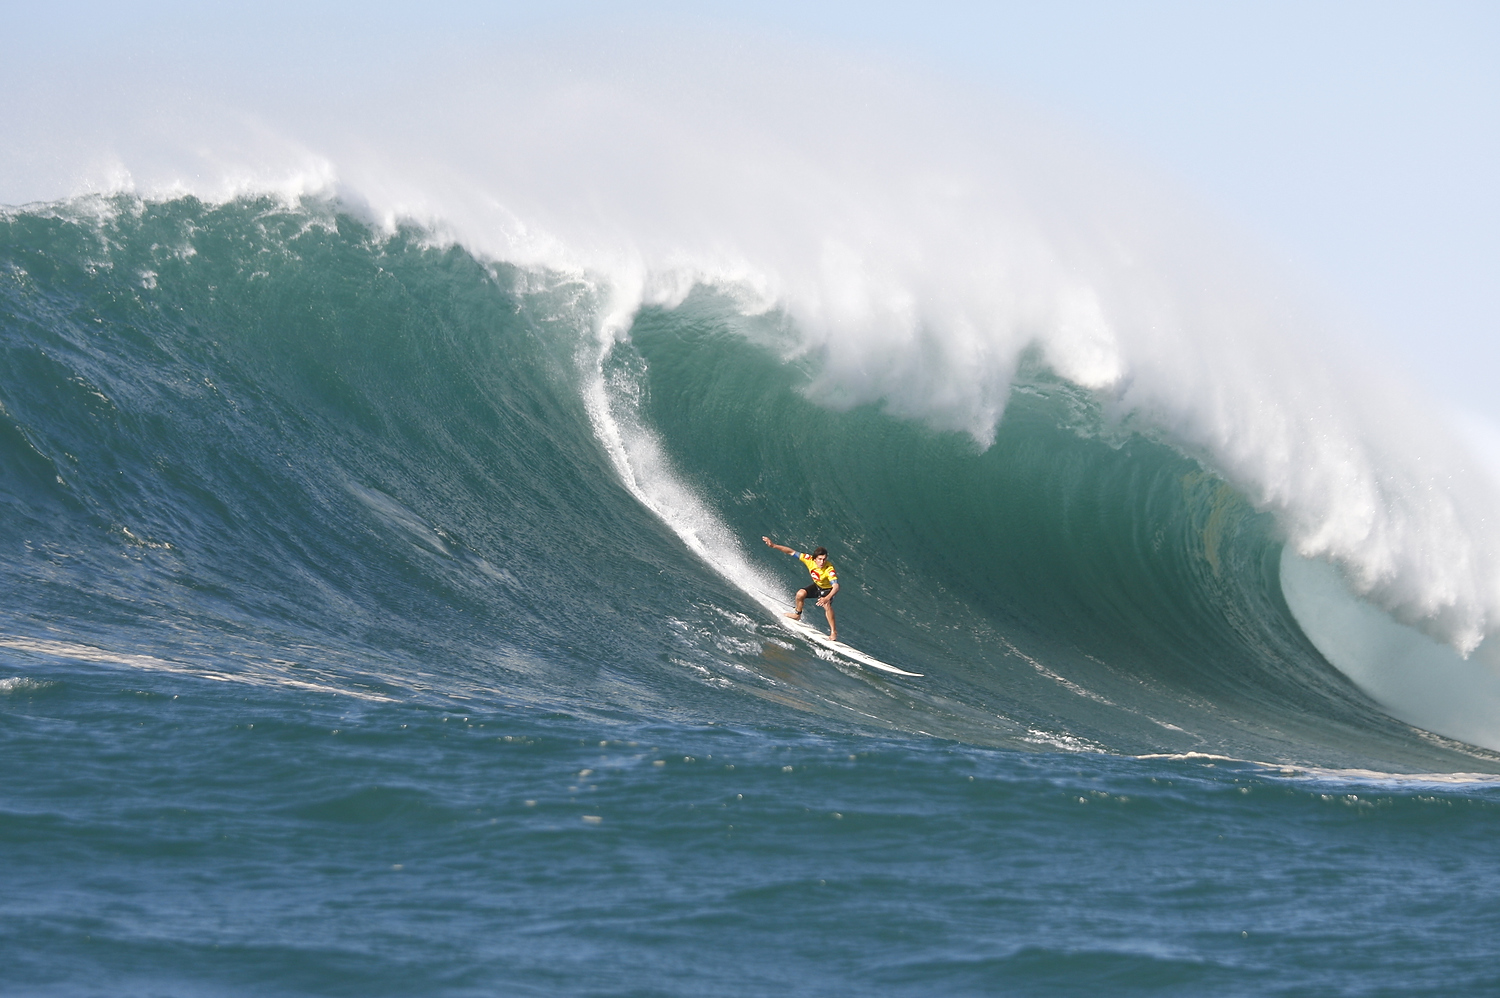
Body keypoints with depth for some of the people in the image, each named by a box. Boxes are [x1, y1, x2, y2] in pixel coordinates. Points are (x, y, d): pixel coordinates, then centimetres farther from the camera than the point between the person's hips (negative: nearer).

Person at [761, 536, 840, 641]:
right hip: (817, 585, 5)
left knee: (826, 605, -30)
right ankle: (797, 614, 12)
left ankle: (833, 632, -18)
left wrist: (827, 598, -69)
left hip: (828, 589, -5)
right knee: (800, 594, -18)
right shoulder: (809, 559, -29)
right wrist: (774, 545, -29)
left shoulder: (829, 569, -41)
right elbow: (791, 552, -23)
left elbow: (836, 587, -51)